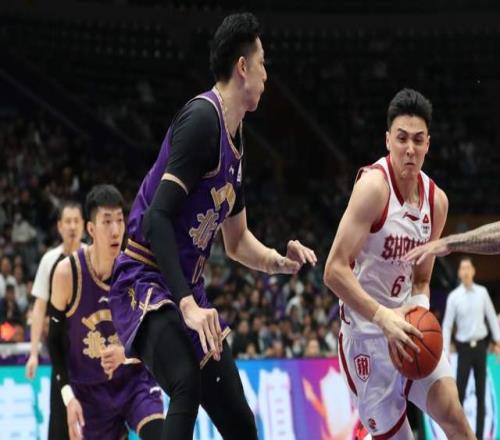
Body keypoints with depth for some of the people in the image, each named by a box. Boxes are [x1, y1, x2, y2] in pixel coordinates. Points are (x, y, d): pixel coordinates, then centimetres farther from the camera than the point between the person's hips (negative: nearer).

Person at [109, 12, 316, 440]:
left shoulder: (234, 139, 15)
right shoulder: (202, 118, -15)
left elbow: (237, 242, 27)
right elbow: (157, 219, -25)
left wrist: (281, 262, 7)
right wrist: (187, 305, -32)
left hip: (187, 289, 10)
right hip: (146, 284, -10)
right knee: (187, 385, -36)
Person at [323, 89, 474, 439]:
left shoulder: (436, 200, 3)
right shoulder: (374, 186, -18)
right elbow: (335, 271, -23)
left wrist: (420, 311, -8)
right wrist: (383, 317, -32)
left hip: (406, 324, 5)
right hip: (366, 329, -5)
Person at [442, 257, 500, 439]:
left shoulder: (482, 292, 0)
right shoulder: (454, 296, -8)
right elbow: (446, 326, -7)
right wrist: (445, 353, -11)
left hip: (481, 345, 3)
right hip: (464, 347, -3)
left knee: (481, 391, 7)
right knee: (460, 391, -7)